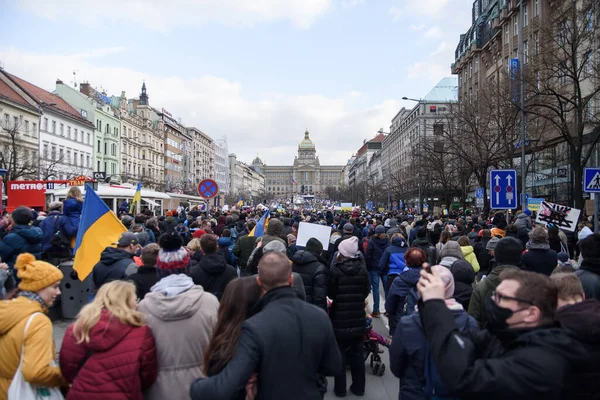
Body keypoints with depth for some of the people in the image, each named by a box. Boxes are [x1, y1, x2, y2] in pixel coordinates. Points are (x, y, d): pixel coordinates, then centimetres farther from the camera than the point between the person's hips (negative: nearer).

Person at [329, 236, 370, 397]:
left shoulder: (335, 270, -16)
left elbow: (330, 293, -7)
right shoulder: (362, 269, -5)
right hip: (358, 317, 3)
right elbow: (367, 290, 5)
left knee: (339, 353, 10)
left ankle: (340, 388, 18)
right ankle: (358, 387, 26)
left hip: (340, 317, -3)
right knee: (357, 353, 16)